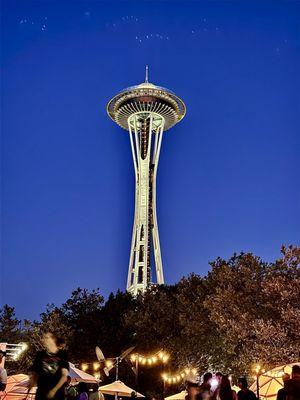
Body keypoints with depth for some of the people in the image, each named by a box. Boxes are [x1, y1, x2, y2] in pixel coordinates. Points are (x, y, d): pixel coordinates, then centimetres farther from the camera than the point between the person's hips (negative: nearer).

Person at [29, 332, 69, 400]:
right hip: (41, 393, 2)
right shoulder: (40, 355, 7)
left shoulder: (62, 355, 1)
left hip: (58, 393, -1)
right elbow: (34, 374, 10)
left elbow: (64, 375, -4)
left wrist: (54, 390, -13)